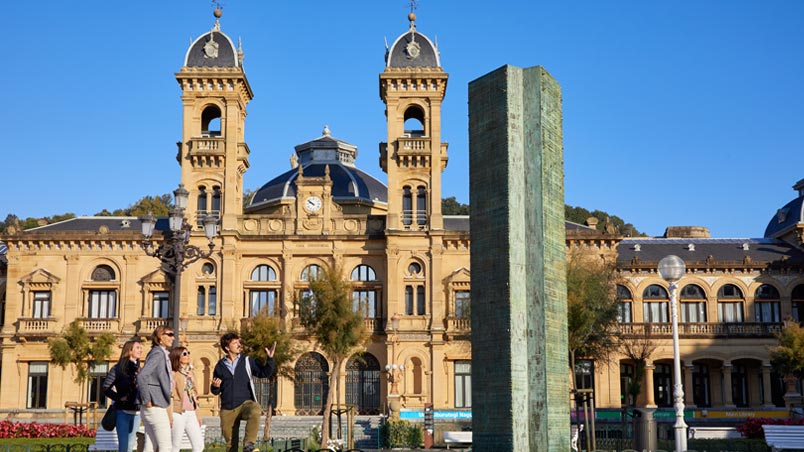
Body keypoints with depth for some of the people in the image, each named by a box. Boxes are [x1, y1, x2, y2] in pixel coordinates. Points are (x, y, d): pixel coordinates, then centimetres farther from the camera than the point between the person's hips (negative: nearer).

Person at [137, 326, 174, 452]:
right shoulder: (158, 353, -12)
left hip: (158, 407, 9)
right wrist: (147, 401, -19)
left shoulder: (163, 354, 17)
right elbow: (141, 376, -24)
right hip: (155, 407, -9)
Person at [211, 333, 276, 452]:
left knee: (255, 411, -37)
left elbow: (265, 373, 0)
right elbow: (216, 392, 15)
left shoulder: (247, 361, 4)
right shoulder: (220, 366, 7)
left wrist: (270, 359, -13)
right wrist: (215, 386, -7)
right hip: (227, 409, 2)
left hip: (245, 403, -2)